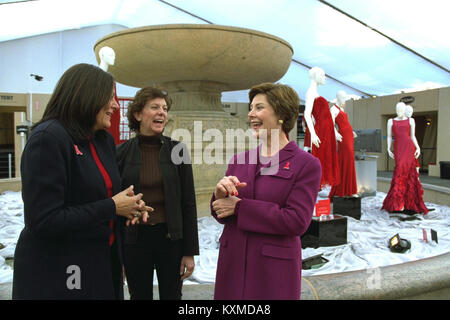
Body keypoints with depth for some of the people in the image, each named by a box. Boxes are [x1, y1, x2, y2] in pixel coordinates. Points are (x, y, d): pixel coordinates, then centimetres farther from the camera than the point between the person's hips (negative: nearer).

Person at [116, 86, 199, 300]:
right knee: (139, 295, 15)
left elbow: (188, 203, -2)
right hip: (134, 239, 0)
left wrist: (190, 251, -2)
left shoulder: (177, 150, -4)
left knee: (171, 295, 13)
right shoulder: (122, 152, -2)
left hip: (171, 237, 0)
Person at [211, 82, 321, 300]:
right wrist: (220, 195, -15)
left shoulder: (306, 164, -8)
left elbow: (297, 221, -17)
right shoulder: (239, 160, 6)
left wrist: (239, 206, -16)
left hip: (274, 269, -4)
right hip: (233, 263, 4)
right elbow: (222, 214, 8)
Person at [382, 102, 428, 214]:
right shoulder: (391, 121, 13)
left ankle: (397, 201, -4)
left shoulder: (411, 120, 13)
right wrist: (388, 149, -1)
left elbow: (413, 136, 13)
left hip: (409, 148, 0)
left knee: (405, 173, -11)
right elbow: (389, 137, 11)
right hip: (398, 148, 0)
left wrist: (418, 148, -2)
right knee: (406, 174, -5)